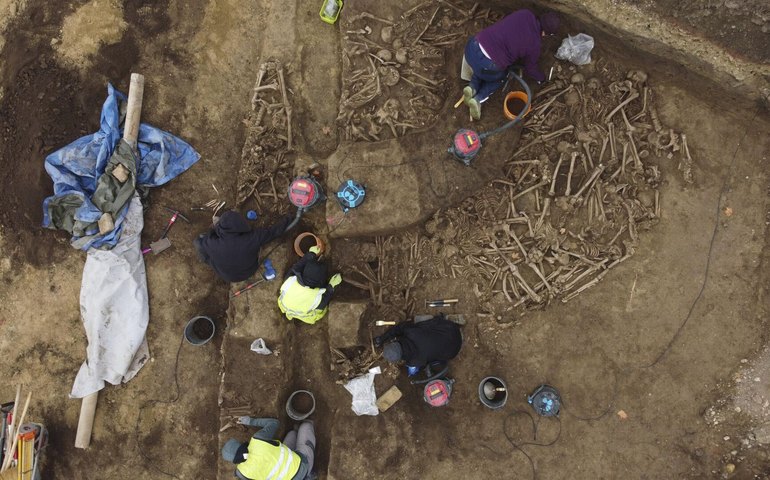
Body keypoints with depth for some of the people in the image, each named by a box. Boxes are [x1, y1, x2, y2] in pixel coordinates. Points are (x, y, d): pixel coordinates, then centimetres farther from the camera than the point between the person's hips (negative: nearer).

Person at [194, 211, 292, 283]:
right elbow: (273, 232, -19)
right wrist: (286, 221, -1)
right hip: (249, 271, 1)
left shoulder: (213, 244, -38)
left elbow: (198, 241, -15)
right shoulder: (252, 237, -37)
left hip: (227, 276, -1)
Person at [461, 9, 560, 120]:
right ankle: (478, 99, 8)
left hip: (473, 46, 5)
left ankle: (473, 88, 13)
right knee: (500, 78, 29)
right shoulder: (534, 45, -1)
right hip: (487, 64, -5)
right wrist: (541, 78, 36)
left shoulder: (524, 14, 7)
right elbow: (531, 69, 17)